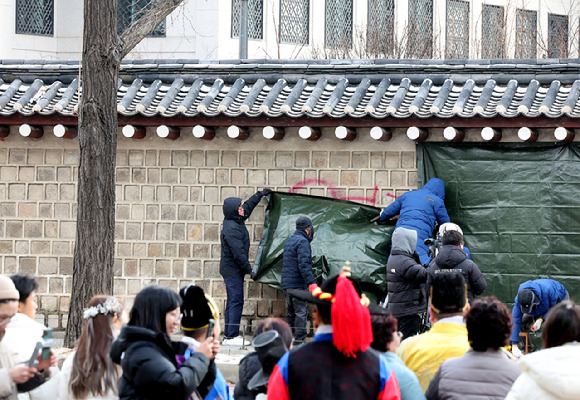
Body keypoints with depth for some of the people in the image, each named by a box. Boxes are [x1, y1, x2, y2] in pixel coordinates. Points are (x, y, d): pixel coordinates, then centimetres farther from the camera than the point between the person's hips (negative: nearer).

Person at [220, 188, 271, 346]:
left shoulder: (236, 222, 9)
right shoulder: (231, 229, -22)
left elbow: (248, 206, 27)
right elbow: (239, 253, -23)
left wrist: (260, 194, 35)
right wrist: (249, 270, -17)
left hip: (232, 270, 11)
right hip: (233, 270, -11)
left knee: (232, 302, 13)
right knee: (236, 302, -9)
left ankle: (228, 335, 16)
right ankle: (232, 336, -9)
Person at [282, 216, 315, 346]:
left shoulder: (289, 241, 21)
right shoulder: (303, 242, -10)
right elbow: (304, 264, -20)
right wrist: (311, 282, -23)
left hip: (286, 283, 9)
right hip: (297, 283, -9)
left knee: (291, 312, 15)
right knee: (301, 311, -9)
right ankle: (299, 341, -14)